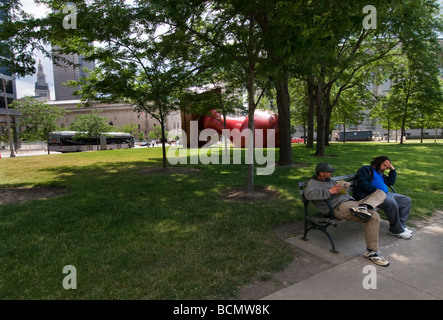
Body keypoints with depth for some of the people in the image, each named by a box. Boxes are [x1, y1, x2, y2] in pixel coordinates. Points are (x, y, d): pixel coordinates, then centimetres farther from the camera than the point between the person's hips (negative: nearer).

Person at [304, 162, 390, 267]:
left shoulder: (330, 180, 25)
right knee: (374, 217, -27)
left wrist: (343, 190, 7)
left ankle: (362, 207, -27)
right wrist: (329, 191, -22)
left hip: (350, 201, 10)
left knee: (381, 192, 4)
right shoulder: (313, 182, -2)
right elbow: (308, 194, -23)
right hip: (339, 207, -9)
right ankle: (372, 252, -17)